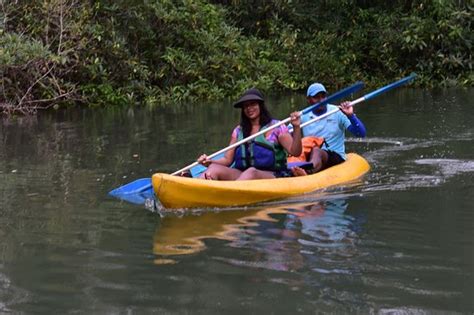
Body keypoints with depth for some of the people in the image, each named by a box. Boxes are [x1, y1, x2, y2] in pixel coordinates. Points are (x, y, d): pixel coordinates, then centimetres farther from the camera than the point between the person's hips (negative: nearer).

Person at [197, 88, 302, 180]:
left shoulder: (276, 127, 6)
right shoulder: (238, 131, 17)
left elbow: (295, 152, -4)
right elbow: (227, 159, 13)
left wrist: (296, 128, -20)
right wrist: (209, 162, -7)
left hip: (272, 176, -4)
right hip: (241, 175, 4)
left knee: (251, 172, -38)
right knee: (214, 168, -23)